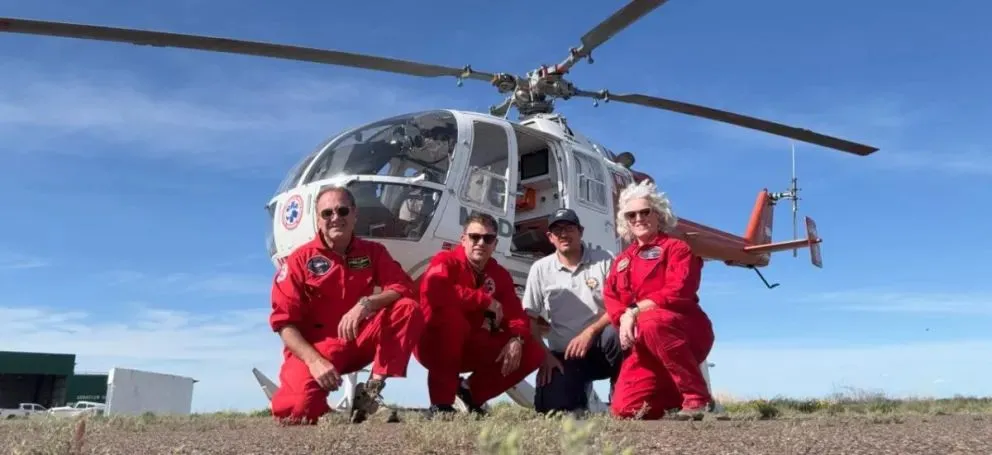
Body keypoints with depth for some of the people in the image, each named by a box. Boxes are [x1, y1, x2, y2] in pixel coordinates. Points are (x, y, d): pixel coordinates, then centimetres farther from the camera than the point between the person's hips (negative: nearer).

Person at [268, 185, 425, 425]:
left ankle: (374, 390, -20)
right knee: (298, 407, -31)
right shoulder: (300, 259, -6)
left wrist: (366, 304, -29)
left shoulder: (372, 251, 3)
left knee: (408, 309, -21)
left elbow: (405, 288, -10)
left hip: (359, 340, 3)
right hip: (314, 347, -3)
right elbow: (284, 321, -10)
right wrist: (314, 361, -24)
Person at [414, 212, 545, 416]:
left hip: (473, 348, 6)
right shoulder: (446, 261, -13)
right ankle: (441, 402, -25)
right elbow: (433, 292, -35)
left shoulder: (500, 275, 4)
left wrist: (516, 340, -26)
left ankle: (473, 393, 11)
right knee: (450, 314, -38)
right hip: (433, 344, -5)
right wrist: (486, 301, -27)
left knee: (533, 353, -8)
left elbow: (516, 315, -2)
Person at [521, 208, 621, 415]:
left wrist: (590, 332, -19)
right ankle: (579, 389, 15)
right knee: (551, 407, -20)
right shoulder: (540, 268, 3)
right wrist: (544, 355, -7)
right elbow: (529, 319, 4)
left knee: (615, 334, -36)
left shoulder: (604, 260, -2)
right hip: (563, 355, 1)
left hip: (599, 347, -1)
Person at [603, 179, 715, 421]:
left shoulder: (676, 247, 0)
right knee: (625, 409, -10)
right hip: (644, 344, 6)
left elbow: (677, 292, -16)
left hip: (686, 333, -6)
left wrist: (635, 311, -23)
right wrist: (623, 319, -14)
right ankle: (673, 392, 21)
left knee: (650, 322, -41)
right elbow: (610, 298, 8)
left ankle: (698, 398, -25)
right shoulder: (622, 260, 19)